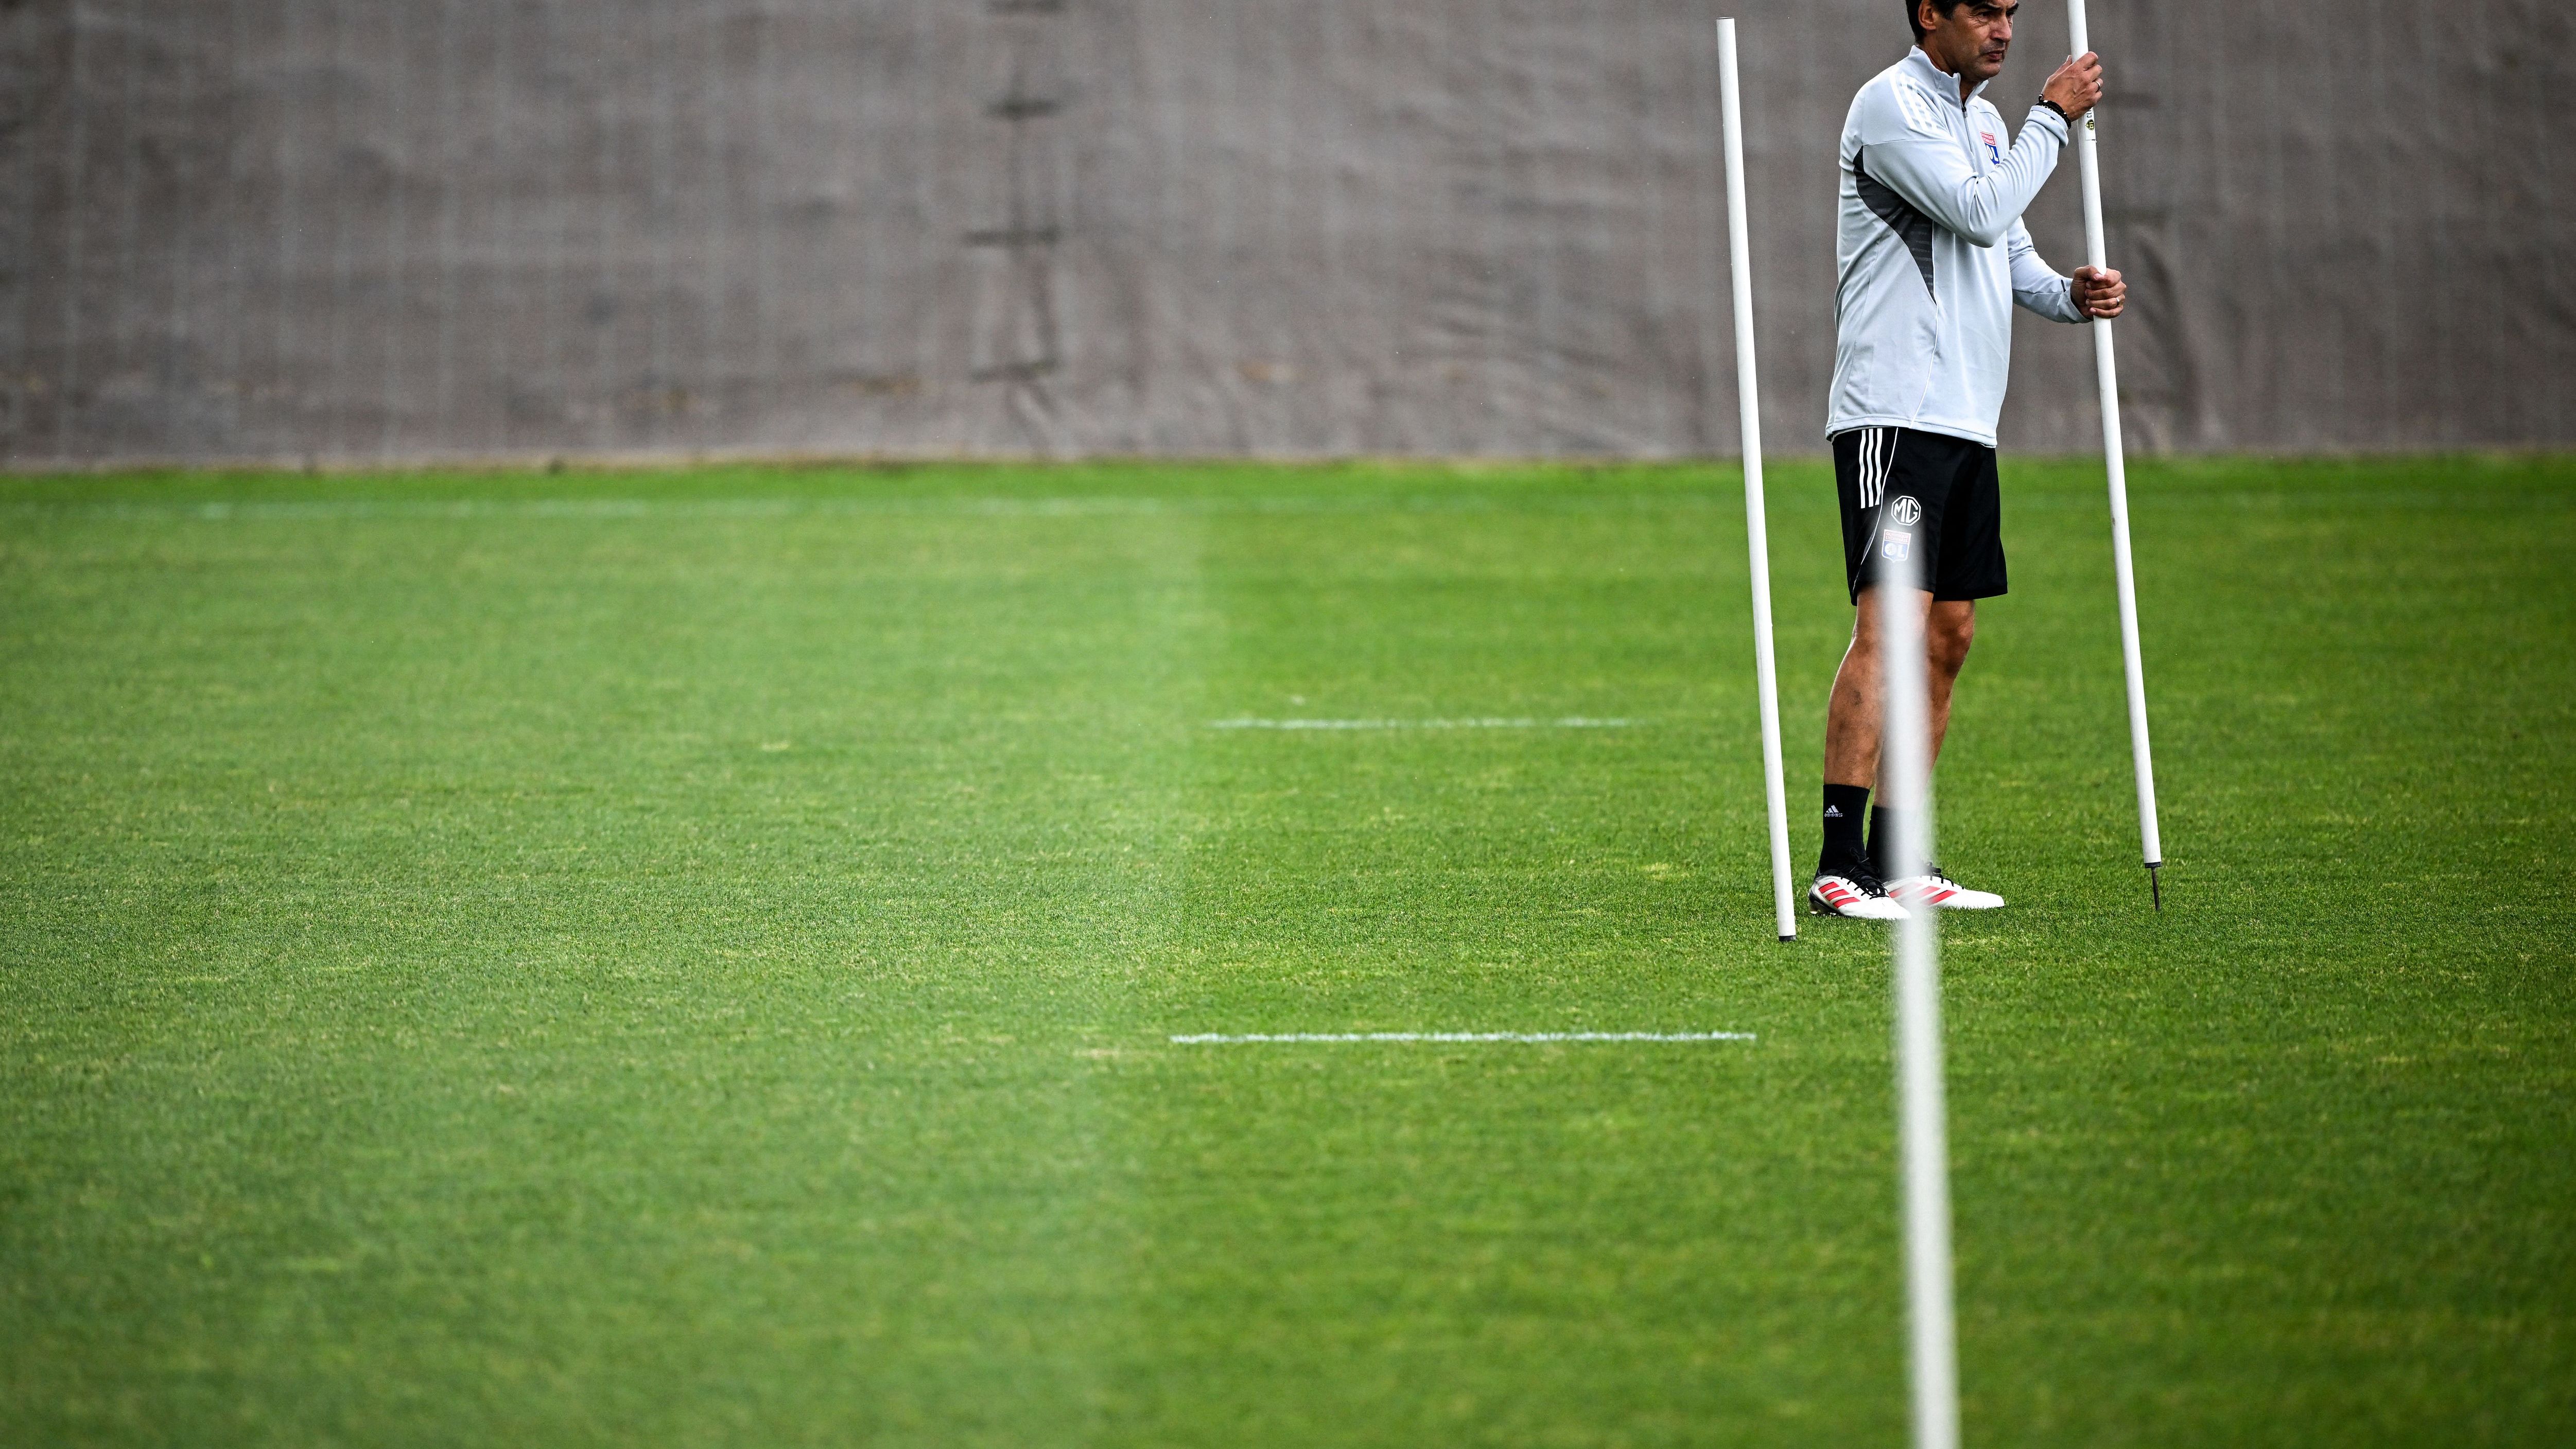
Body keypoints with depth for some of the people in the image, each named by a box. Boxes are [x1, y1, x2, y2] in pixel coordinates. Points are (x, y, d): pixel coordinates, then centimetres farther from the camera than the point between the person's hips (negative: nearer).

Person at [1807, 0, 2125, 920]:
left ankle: (1898, 863, 13)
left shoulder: (1984, 118, 19)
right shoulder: (1892, 103, -8)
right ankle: (1839, 868, -19)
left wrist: (2071, 294, 5)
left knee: (1949, 636, 8)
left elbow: (2008, 250, 24)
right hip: (1893, 416, -9)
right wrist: (2053, 118, -9)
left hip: (1966, 420, 9)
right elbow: (1980, 213, -18)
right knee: (1891, 621, -17)